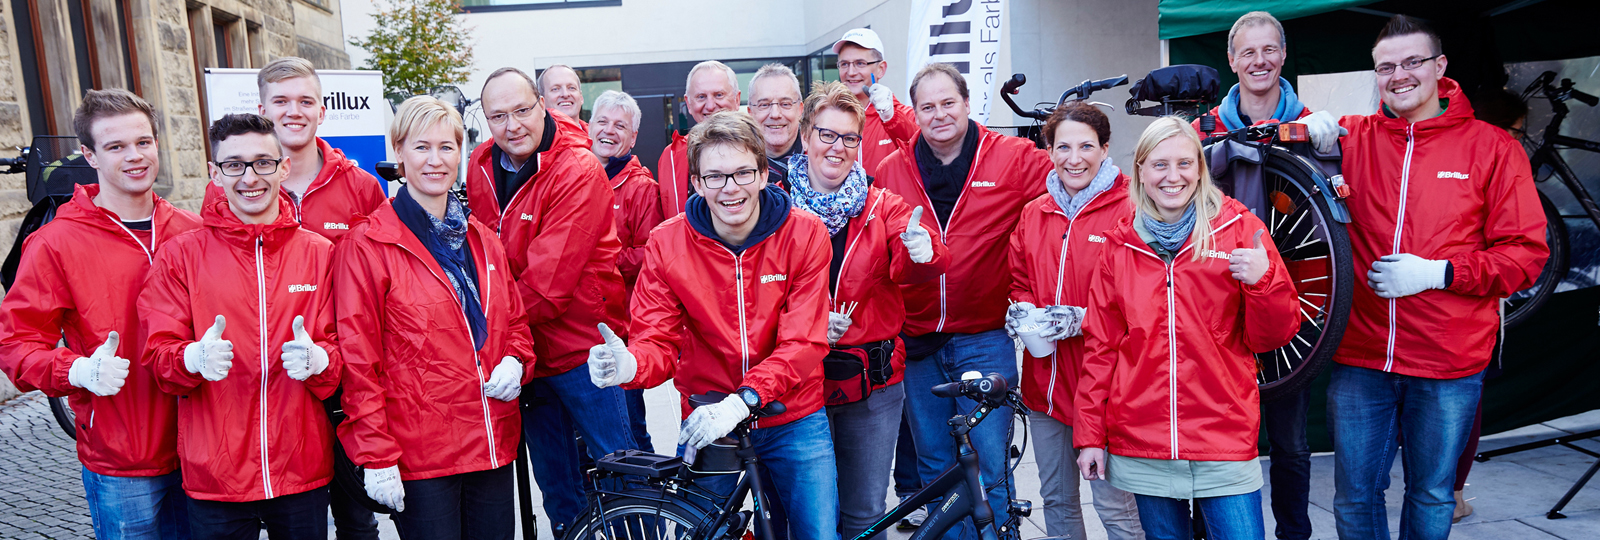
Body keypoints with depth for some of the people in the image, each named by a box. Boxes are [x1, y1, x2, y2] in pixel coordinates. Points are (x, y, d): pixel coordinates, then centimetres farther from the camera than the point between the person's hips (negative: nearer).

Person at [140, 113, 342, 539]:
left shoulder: (320, 253, 3)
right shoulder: (180, 255, 0)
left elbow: (339, 350, 3)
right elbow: (159, 355, -2)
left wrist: (317, 359, -20)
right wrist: (195, 357, -24)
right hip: (214, 473, -1)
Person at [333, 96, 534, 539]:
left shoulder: (483, 240, 12)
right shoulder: (367, 245, -6)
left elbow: (515, 320, 21)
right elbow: (358, 360, -8)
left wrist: (515, 361, -1)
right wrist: (376, 456, -12)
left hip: (494, 447, 6)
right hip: (420, 456, -5)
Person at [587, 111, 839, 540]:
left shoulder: (805, 235, -10)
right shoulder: (667, 242, -8)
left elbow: (804, 343, -16)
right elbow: (658, 341, -7)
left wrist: (742, 400, -30)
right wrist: (630, 365, -32)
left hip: (793, 419, 0)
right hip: (705, 423, 0)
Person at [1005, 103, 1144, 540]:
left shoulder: (1129, 212, -9)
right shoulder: (1034, 214, 9)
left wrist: (1082, 319, -20)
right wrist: (1020, 310, -1)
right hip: (1045, 378, 6)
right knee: (1056, 501, 18)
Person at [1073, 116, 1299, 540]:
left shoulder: (1239, 229, 1)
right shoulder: (1121, 245, 6)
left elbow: (1272, 338, 2)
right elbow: (1100, 344, 9)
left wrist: (1261, 280, -17)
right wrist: (1089, 435, 6)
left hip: (1225, 443, -1)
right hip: (1141, 447, 2)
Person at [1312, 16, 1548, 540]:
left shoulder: (1491, 147, 0)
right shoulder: (1350, 139, 3)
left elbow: (1526, 254, -2)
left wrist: (1438, 273, -16)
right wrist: (1310, 133, -14)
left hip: (1450, 363, 0)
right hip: (1359, 357, 1)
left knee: (1432, 498, 15)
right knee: (1354, 498, 11)